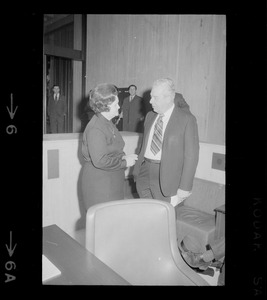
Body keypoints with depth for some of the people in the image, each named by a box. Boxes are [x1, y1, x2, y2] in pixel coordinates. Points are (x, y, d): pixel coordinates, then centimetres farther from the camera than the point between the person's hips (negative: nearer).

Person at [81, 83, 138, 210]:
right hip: (98, 184, -9)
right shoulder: (95, 129, -21)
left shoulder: (108, 123, 11)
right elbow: (100, 161, -26)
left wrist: (124, 156, 0)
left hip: (112, 183, 9)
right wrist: (125, 162, -16)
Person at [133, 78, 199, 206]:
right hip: (144, 172, 5)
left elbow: (191, 155, -11)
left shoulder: (187, 119, -9)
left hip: (166, 177, -5)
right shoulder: (150, 116, 10)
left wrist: (184, 187, -13)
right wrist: (137, 169, 10)